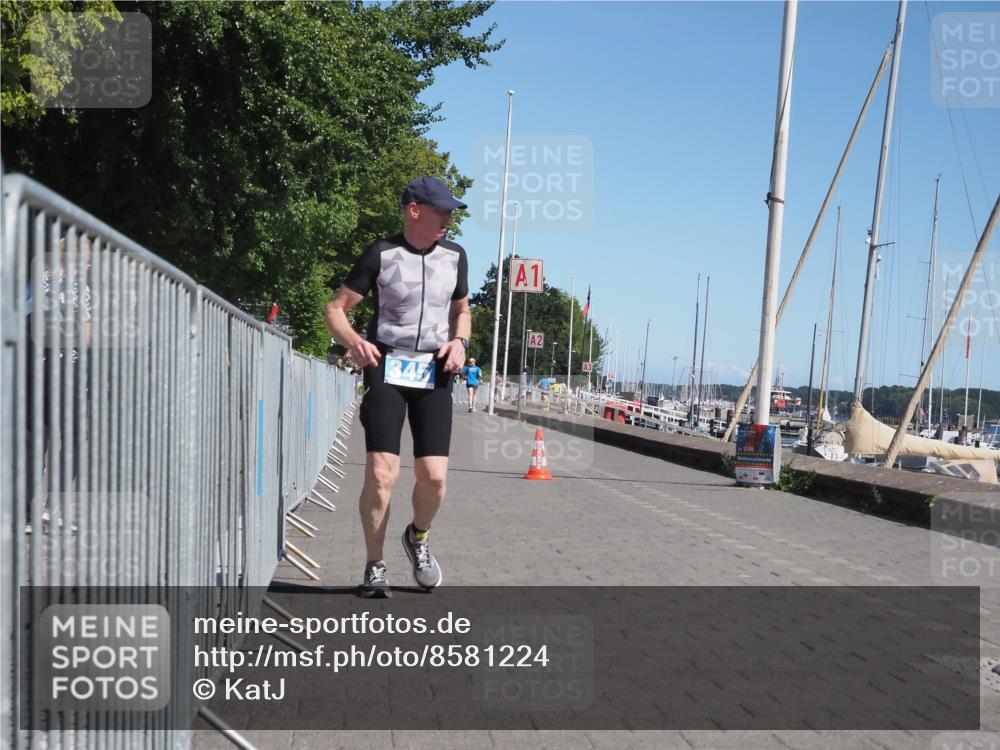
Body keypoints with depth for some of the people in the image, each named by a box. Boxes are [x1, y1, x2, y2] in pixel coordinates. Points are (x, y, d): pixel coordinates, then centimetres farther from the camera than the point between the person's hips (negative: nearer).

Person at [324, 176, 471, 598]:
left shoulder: (454, 256, 9)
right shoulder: (381, 254, -2)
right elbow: (336, 308, 1)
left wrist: (459, 342, 1)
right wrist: (353, 341, -19)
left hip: (434, 372, 3)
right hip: (387, 366, -3)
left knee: (434, 477, -6)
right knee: (381, 473, -11)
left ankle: (417, 538, 27)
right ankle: (374, 568, 7)